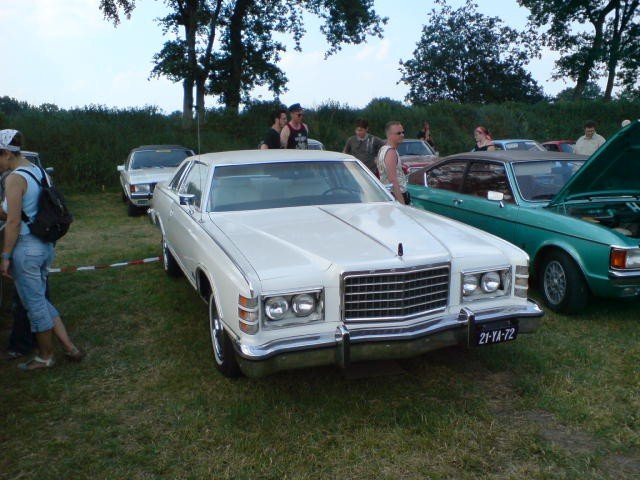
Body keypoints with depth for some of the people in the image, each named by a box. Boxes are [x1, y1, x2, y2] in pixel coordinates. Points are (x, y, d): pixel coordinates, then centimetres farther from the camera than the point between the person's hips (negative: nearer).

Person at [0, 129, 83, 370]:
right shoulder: (36, 171, 8)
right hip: (45, 245, 8)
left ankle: (45, 357, 24)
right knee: (39, 300, 19)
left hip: (26, 248, -8)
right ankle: (70, 347, 20)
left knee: (35, 304, 7)